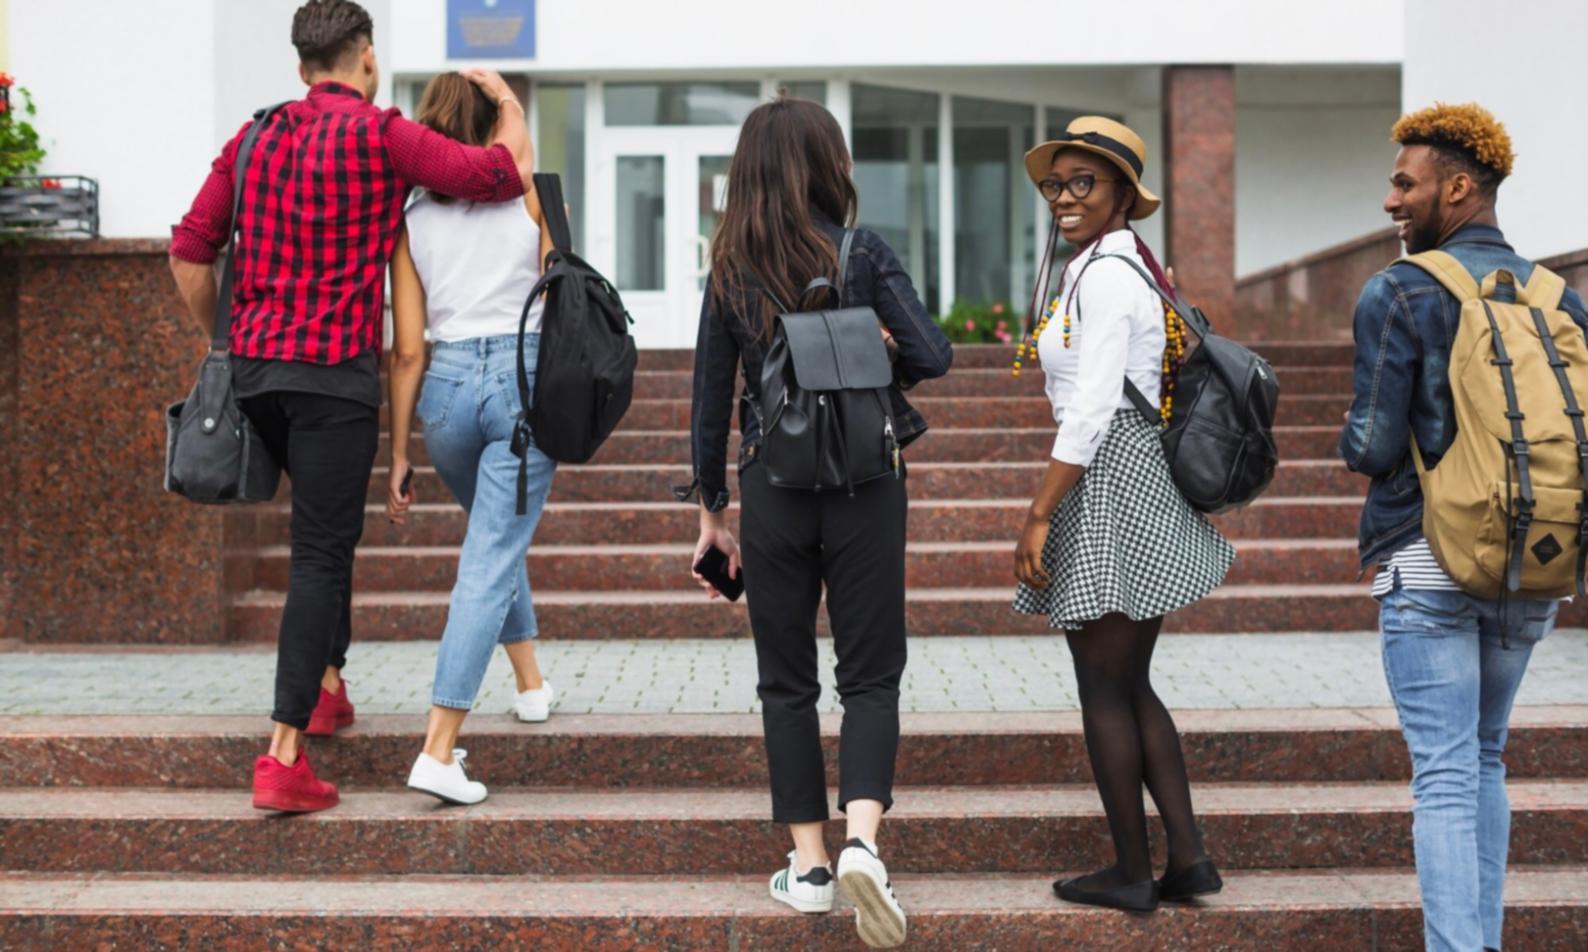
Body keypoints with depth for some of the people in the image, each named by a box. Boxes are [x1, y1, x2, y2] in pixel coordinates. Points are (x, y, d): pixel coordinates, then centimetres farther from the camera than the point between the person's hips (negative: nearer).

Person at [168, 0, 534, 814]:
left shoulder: (256, 138, 11)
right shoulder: (380, 135, -7)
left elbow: (189, 251, 10)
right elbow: (507, 173, -11)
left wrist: (226, 342, 21)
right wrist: (506, 97, 9)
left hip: (254, 368, 7)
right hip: (334, 371, -7)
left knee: (326, 524, 27)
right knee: (321, 550, -5)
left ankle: (325, 682, 34)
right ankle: (283, 756, -8)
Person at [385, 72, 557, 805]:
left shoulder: (411, 221, 5)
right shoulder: (529, 199, 2)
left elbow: (406, 351, 2)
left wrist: (398, 456, 6)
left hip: (448, 385, 3)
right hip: (526, 379, -3)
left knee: (496, 536, 28)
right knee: (489, 560, -4)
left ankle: (531, 683, 39)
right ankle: (438, 750, -9)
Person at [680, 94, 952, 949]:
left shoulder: (730, 274, 1)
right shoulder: (865, 254, -6)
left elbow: (710, 399, 4)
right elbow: (932, 357, -9)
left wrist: (712, 511, 11)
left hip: (771, 489, 2)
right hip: (864, 486, -2)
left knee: (786, 679, 12)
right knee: (870, 672, 7)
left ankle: (809, 866, 14)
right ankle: (862, 840, -13)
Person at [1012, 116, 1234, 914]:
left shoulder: (1104, 273, -15)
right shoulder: (1132, 263, 15)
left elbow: (1091, 410, -21)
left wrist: (1038, 516, -19)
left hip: (1107, 480, -10)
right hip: (1140, 487, 10)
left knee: (1104, 689, 1)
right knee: (1132, 686, 15)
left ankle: (1132, 872, 11)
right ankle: (1187, 857, 17)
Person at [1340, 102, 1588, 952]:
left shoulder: (1397, 294, -8)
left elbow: (1373, 449, -12)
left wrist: (1355, 439, 10)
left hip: (1428, 564, -5)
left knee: (1445, 777, -4)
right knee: (1484, 762, 19)